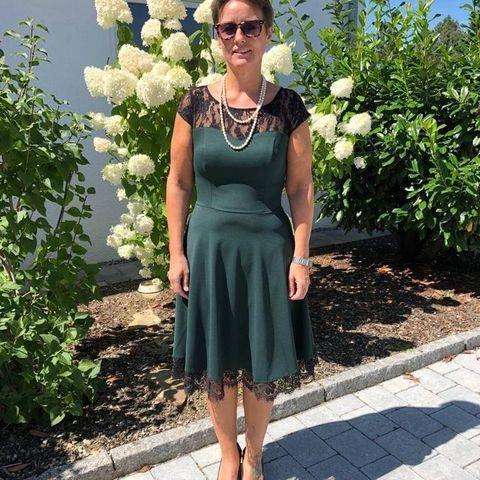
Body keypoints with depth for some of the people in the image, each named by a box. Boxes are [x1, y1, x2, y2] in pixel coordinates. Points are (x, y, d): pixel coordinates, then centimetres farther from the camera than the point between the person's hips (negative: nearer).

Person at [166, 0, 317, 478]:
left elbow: (301, 188, -1)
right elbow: (178, 182, 2)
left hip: (268, 248, 0)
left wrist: (301, 257, -5)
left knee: (262, 363, 12)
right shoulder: (195, 102, -1)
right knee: (216, 362, 13)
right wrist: (177, 253, -2)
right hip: (208, 245, 1)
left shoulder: (288, 105, -3)